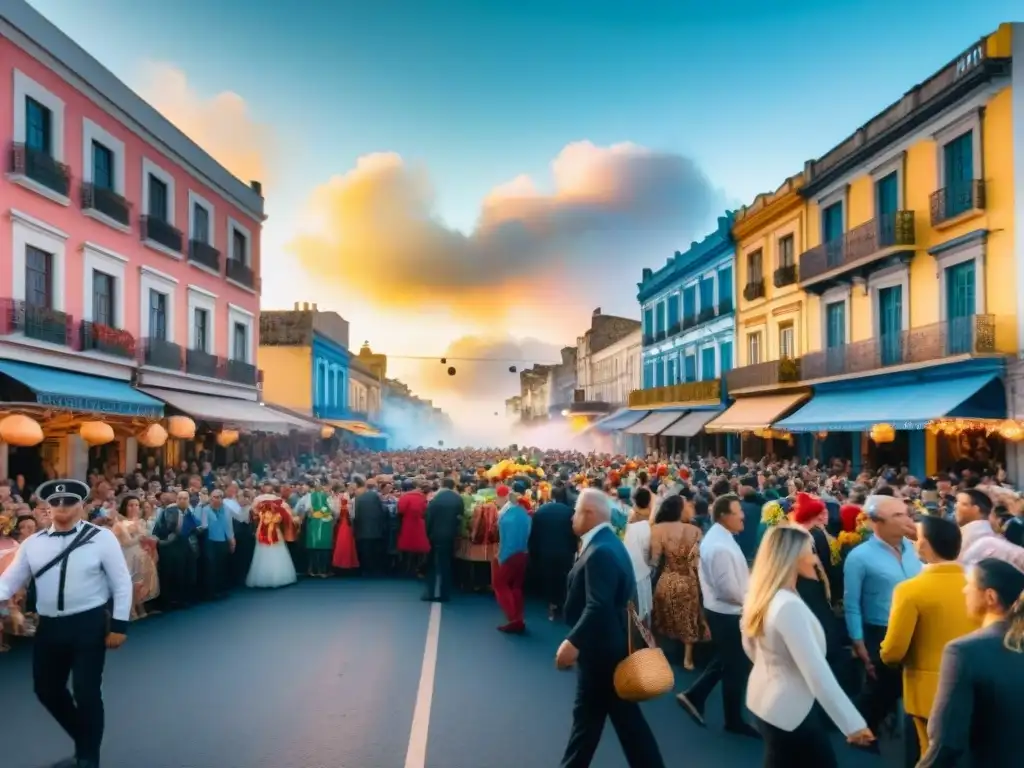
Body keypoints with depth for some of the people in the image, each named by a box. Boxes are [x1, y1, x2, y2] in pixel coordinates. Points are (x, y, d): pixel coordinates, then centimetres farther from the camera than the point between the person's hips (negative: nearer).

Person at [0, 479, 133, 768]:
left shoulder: (101, 537, -7)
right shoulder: (33, 543, 6)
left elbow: (122, 582, -5)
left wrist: (119, 625, -7)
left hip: (89, 624, -5)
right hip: (49, 627, 5)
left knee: (86, 692, -1)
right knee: (47, 690, 16)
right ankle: (85, 742, 40)